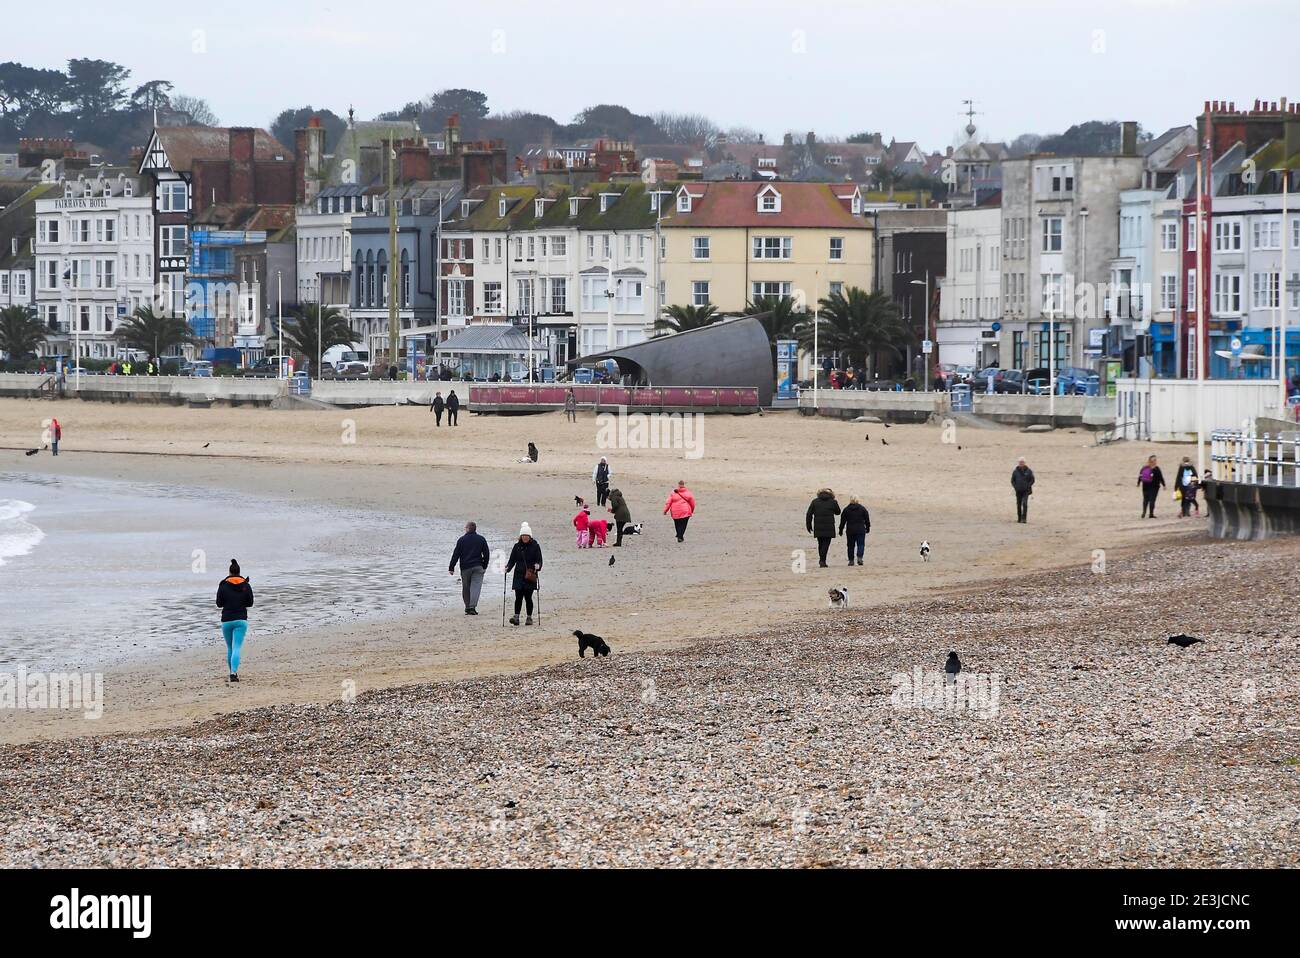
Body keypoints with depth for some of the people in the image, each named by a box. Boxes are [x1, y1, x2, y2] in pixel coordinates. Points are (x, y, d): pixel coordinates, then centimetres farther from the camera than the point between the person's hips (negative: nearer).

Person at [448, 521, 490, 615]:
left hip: (465, 567, 0)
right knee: (476, 587, -6)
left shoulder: (461, 540, -1)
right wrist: (484, 566, 18)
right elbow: (486, 554, 8)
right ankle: (472, 607, -21)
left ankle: (468, 608, 14)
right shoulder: (481, 539, 5)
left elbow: (456, 555, -2)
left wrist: (451, 568, 2)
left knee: (466, 588, 10)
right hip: (478, 567, 0)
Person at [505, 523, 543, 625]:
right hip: (519, 575, 2)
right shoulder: (517, 546, 8)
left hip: (530, 576, -2)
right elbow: (512, 560, 9)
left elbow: (539, 560, -1)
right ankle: (516, 617, -9)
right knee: (518, 597, -7)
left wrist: (537, 567, -21)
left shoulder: (535, 546, 1)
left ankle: (529, 618, 12)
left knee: (528, 597, 1)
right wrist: (508, 567, -9)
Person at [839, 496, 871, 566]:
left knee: (851, 545, 8)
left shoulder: (846, 509, 1)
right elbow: (867, 519, 6)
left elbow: (842, 521, 4)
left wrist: (841, 530, 12)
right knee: (860, 544, 2)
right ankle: (859, 557, -18)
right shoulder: (862, 508, 1)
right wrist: (867, 528, 18)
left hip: (850, 531, 1)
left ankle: (851, 560, 7)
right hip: (861, 530, -1)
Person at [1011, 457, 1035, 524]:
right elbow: (1012, 480, 11)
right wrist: (1015, 487, -4)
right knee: (1018, 504, 5)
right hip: (1018, 491, 2)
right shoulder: (1015, 471, 4)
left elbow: (1032, 480, 5)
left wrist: (1028, 486, -8)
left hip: (1026, 491, -2)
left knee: (1024, 503, -15)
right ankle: (1019, 518, 15)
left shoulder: (1028, 471, 1)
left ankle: (1024, 518, -14)